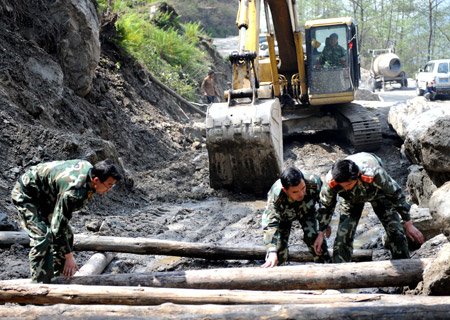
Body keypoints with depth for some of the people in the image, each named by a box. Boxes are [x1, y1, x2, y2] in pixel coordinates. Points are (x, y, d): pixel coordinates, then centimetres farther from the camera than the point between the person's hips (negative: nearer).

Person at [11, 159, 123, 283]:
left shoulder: (89, 168, -12)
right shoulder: (74, 192, -39)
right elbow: (58, 226, -34)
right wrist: (69, 256, -27)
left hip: (45, 197, 10)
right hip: (25, 194, -10)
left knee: (66, 235, 7)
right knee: (42, 238, -24)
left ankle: (56, 277, 16)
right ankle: (39, 283, -16)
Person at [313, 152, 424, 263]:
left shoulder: (373, 174, -45)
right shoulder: (331, 182, -36)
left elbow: (396, 195, -27)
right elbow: (326, 206, -13)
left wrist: (409, 224, -20)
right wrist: (321, 233, -7)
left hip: (377, 191, -1)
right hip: (350, 199, 1)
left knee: (396, 233, -9)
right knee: (343, 235, -12)